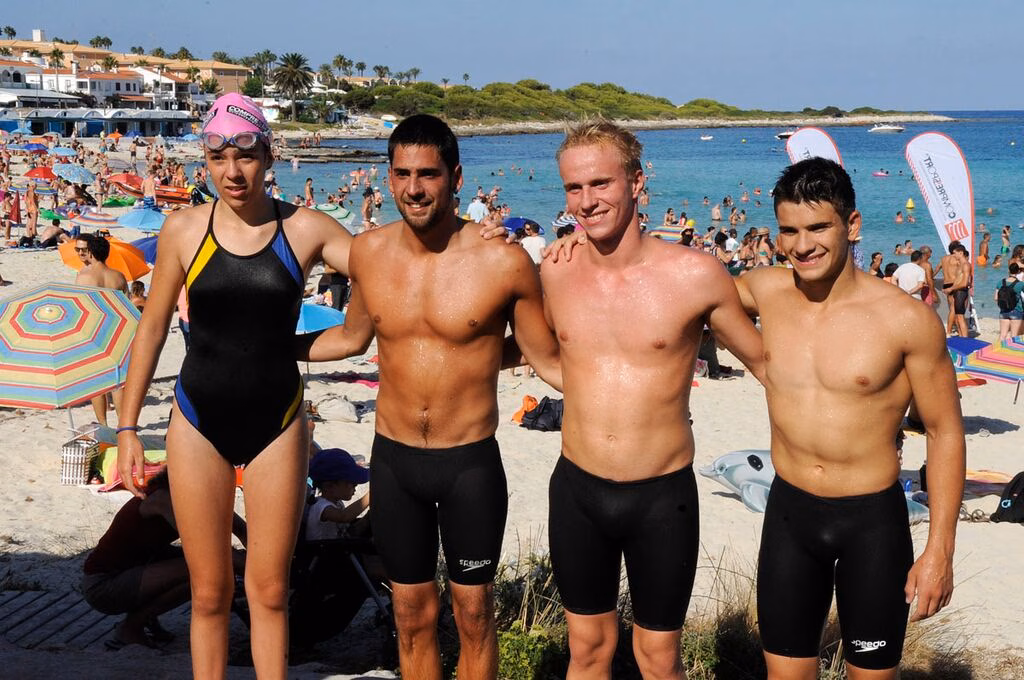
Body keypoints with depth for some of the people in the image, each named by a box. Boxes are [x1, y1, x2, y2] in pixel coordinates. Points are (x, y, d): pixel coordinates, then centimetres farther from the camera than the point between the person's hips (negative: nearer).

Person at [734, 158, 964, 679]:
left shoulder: (906, 320, -14)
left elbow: (944, 432, -7)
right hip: (789, 513, 3)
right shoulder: (765, 292, -4)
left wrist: (939, 550, -9)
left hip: (873, 521, -3)